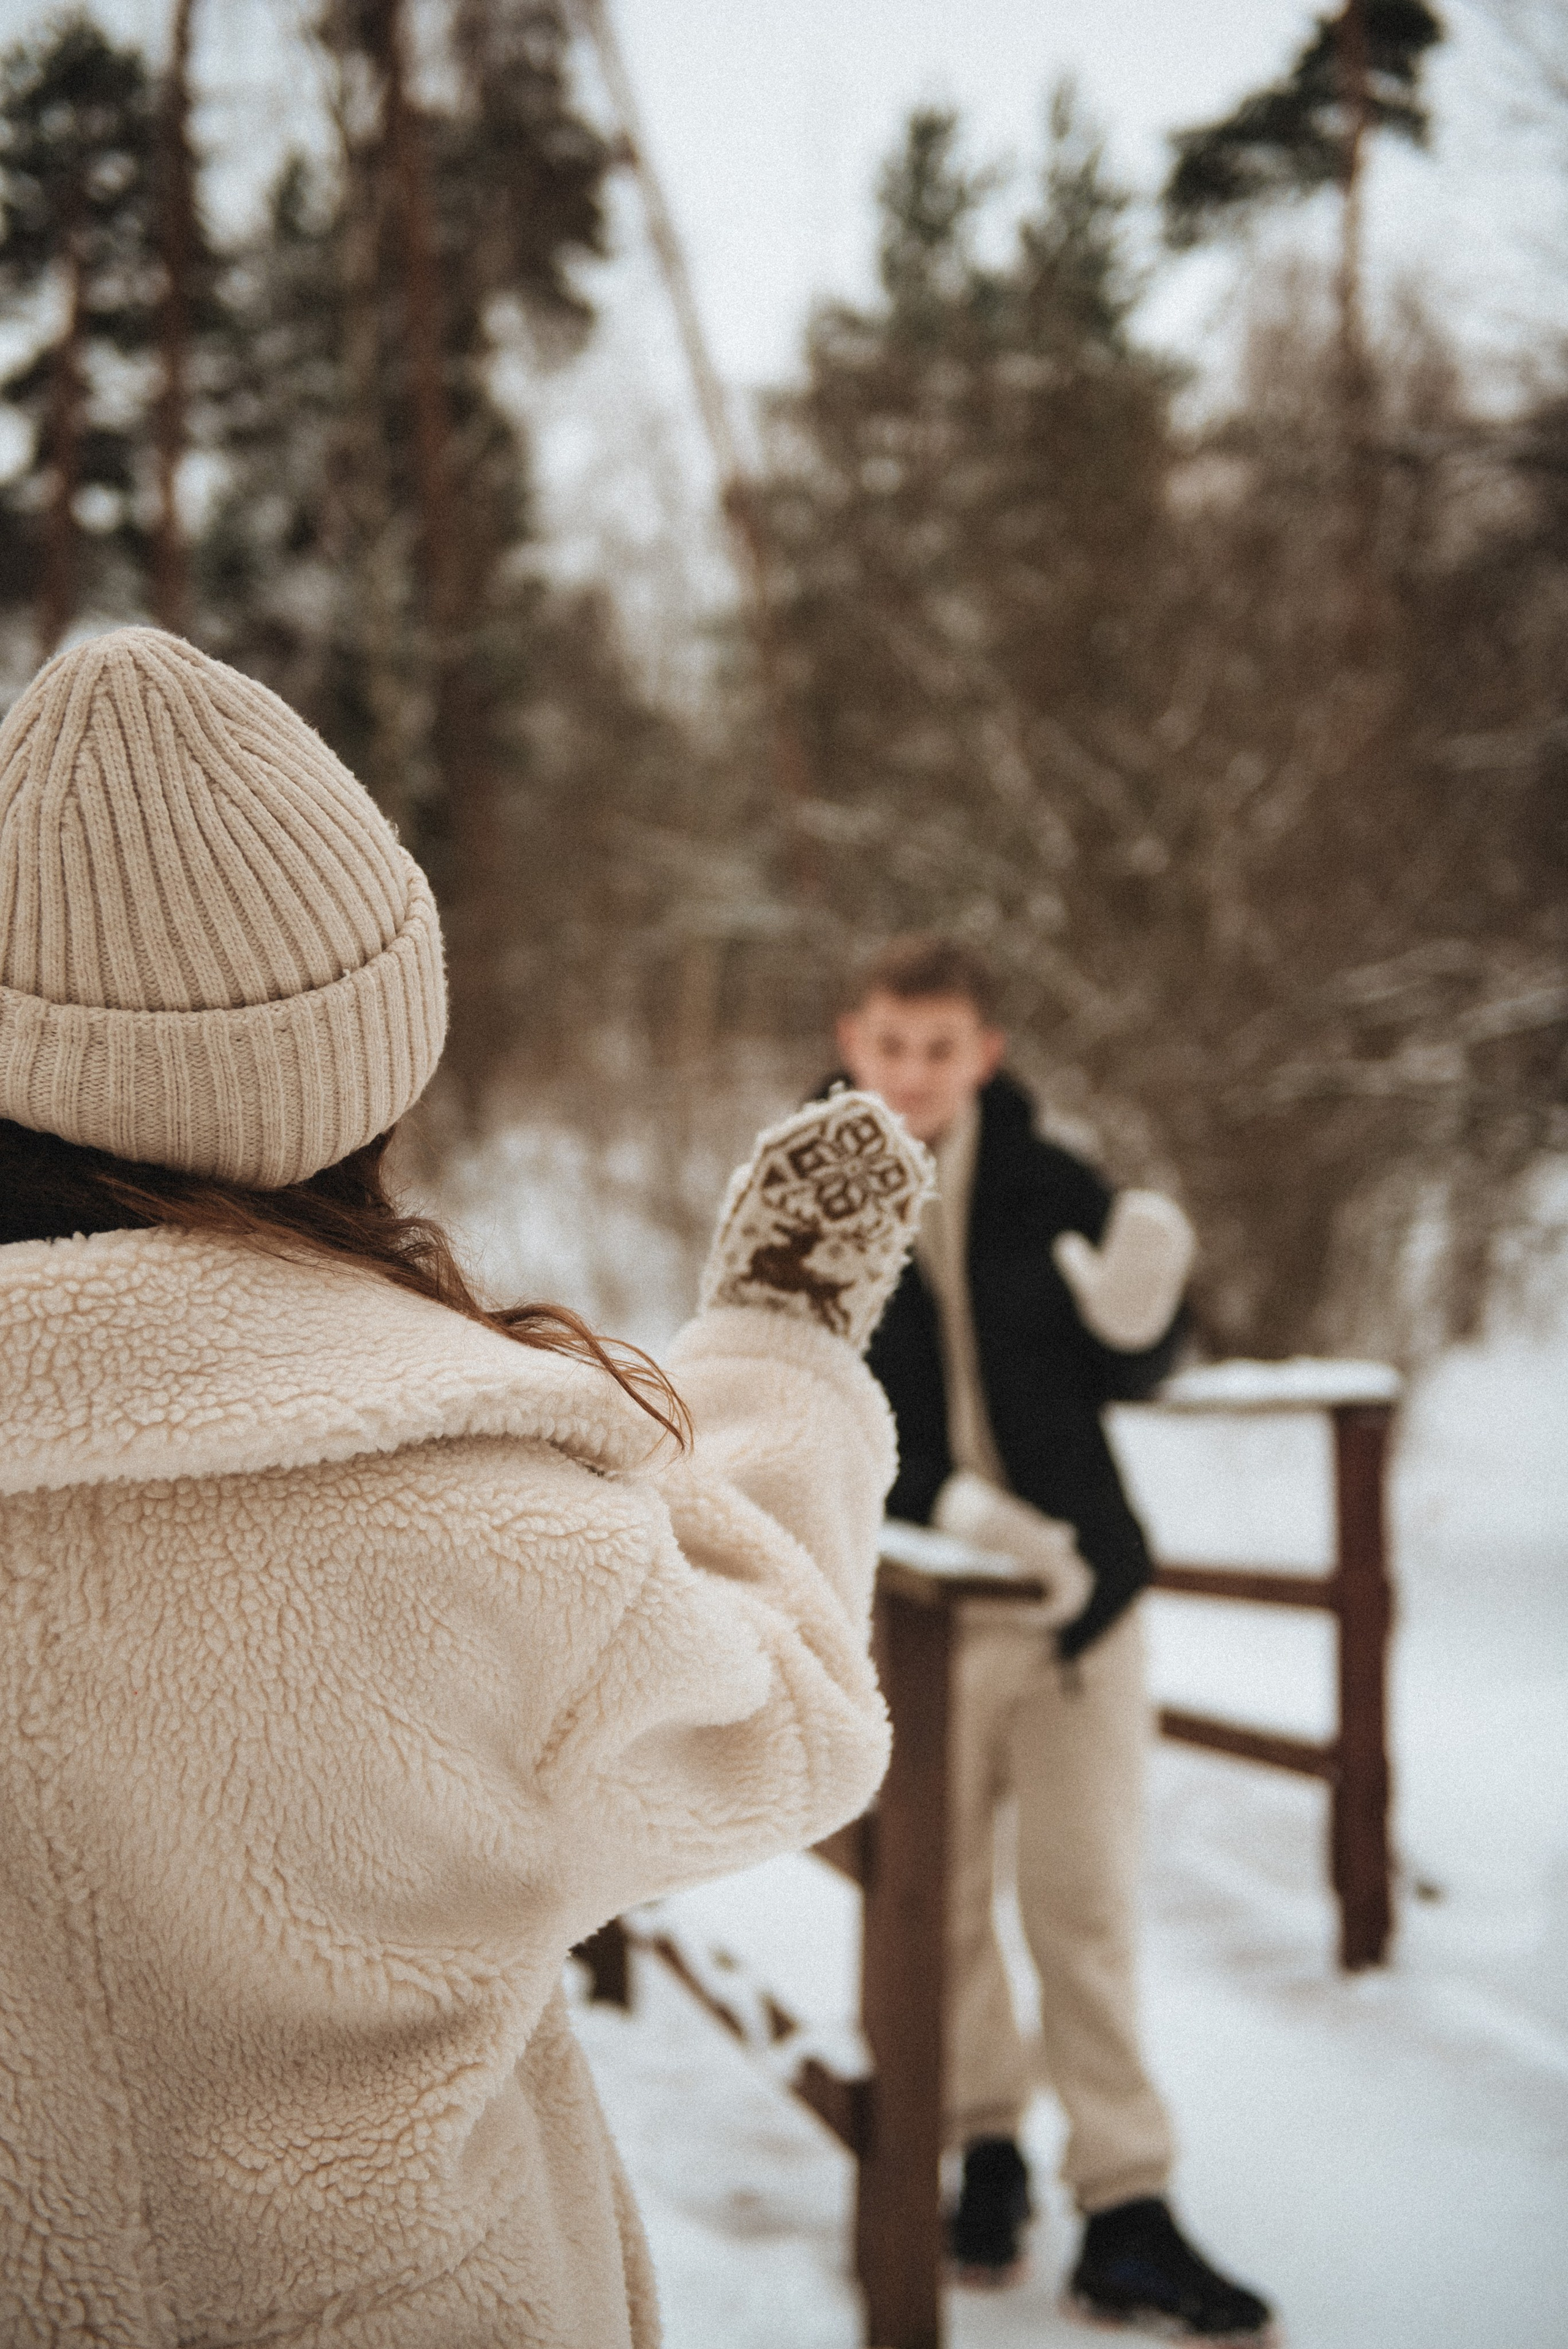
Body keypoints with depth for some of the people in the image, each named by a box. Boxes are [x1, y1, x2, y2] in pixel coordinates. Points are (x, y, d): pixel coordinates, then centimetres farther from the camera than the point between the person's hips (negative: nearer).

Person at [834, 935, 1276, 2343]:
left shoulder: (1052, 1192, -1)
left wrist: (1137, 1311, -16)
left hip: (1082, 1594, 1)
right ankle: (988, 2145, 31)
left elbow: (1129, 1379, 7)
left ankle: (1128, 2212, 11)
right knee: (944, 1905, 11)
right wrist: (947, 1503, -23)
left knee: (1087, 1907, 4)